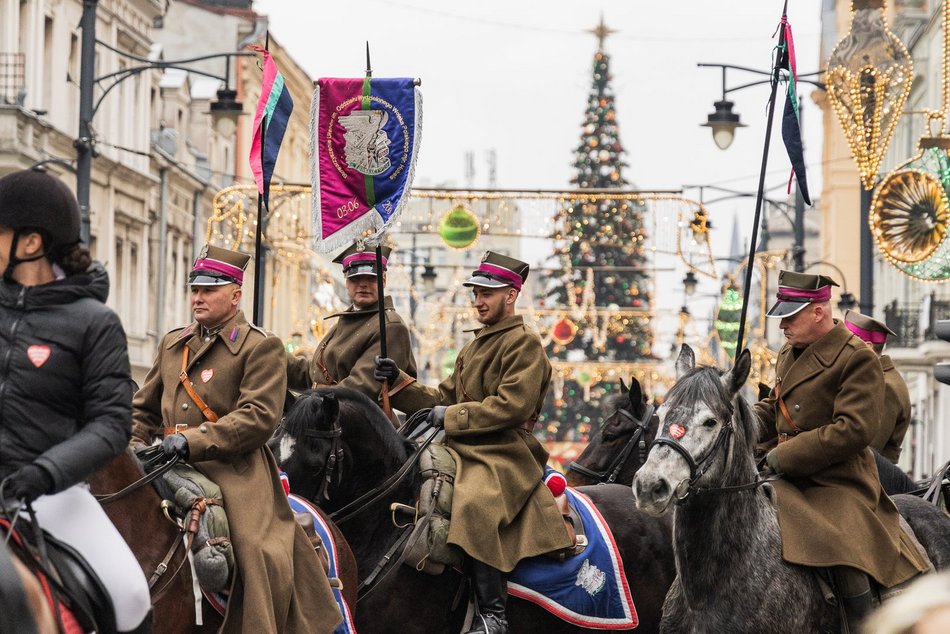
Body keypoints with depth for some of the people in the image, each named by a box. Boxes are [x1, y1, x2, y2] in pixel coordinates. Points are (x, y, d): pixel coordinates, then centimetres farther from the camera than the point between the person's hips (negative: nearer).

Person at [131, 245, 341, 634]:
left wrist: (193, 440, -22)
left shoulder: (261, 348, -1)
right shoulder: (172, 344, 20)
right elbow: (144, 409, 27)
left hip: (234, 476, -6)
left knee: (255, 557, -19)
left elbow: (259, 416, -14)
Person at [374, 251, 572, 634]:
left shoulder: (524, 343, -4)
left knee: (473, 504, -36)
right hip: (464, 450, 10)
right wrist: (398, 381, 7)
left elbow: (513, 405, -17)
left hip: (505, 455, -10)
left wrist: (451, 417, -15)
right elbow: (444, 399, 22)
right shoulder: (474, 347, 24)